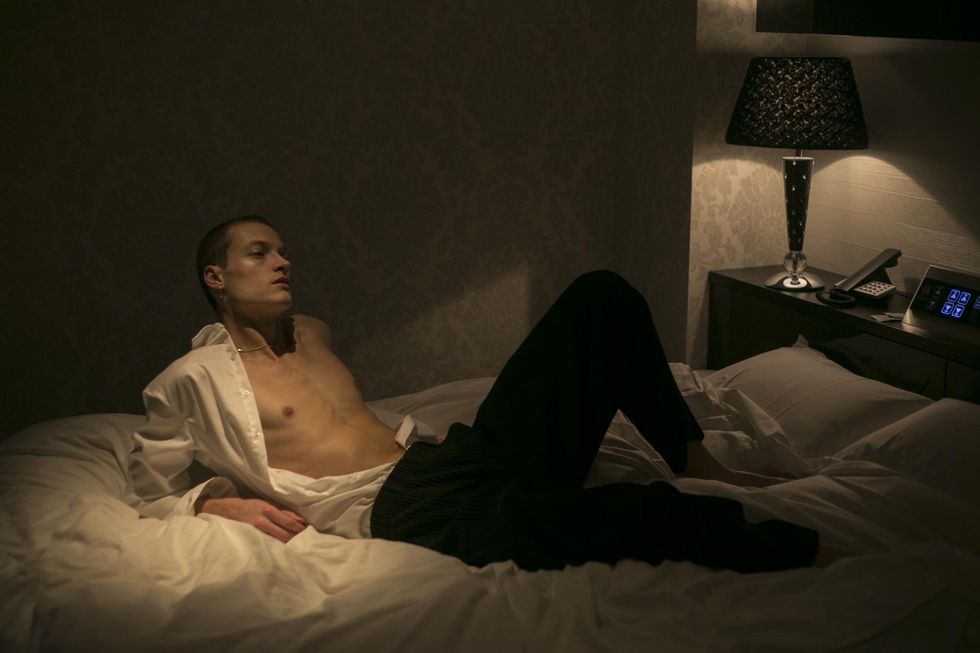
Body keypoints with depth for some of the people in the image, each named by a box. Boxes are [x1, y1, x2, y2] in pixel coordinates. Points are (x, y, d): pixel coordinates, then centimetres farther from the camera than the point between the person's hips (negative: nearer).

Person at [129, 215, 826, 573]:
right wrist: (230, 501, -7)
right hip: (404, 505, -8)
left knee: (602, 296, -4)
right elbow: (155, 488, 12)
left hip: (460, 451, 8)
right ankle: (799, 549, -27)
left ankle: (698, 463, -1)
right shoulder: (189, 381, 6)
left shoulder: (311, 332, 26)